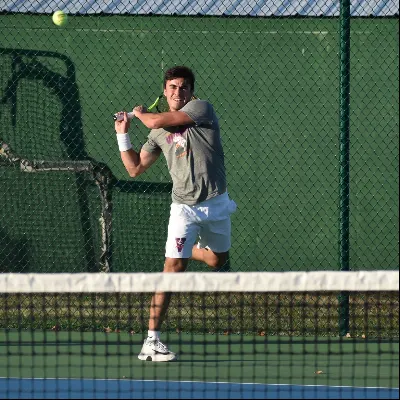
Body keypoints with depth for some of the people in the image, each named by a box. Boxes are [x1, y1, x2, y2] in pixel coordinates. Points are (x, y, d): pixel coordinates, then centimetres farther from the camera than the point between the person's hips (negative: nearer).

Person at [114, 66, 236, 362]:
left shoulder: (201, 109, -6)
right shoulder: (160, 134, 7)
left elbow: (157, 121, -15)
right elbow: (135, 168, 14)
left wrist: (140, 113, 6)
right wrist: (123, 135, 12)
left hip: (216, 204, 0)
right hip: (185, 207, 0)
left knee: (218, 260, 20)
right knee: (174, 268, -13)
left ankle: (190, 250, 56)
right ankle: (152, 342, -15)